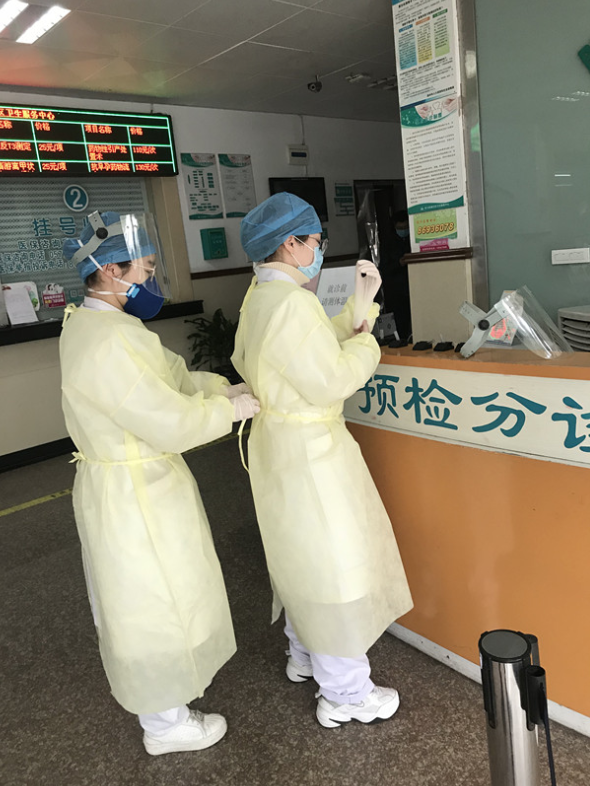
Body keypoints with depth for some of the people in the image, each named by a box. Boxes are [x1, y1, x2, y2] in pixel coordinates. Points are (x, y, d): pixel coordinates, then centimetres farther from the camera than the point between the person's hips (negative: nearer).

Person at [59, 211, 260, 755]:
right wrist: (233, 409, -14)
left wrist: (223, 387, 0)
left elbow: (172, 375, 10)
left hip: (135, 481, 11)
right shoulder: (108, 342, -29)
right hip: (134, 492, -10)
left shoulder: (94, 322, 5)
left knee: (141, 598, 27)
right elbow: (171, 422, -28)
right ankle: (165, 724, 32)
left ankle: (155, 693, 51)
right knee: (155, 604, 8)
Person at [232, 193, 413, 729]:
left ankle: (305, 655, 46)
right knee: (334, 561, 4)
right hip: (308, 448, -10)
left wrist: (359, 307, 9)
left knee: (302, 556, 25)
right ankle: (345, 695, 22)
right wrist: (367, 344, -8)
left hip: (280, 439, 10)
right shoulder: (291, 303, -24)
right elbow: (330, 381, -24)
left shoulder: (261, 297, 7)